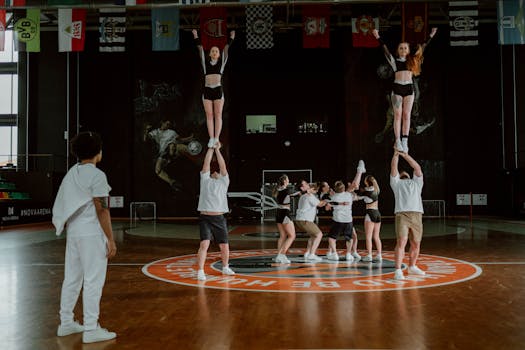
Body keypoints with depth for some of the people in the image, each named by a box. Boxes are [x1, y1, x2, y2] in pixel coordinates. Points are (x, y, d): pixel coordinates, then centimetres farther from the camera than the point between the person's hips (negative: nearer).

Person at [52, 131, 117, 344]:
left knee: (72, 279, 14)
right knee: (93, 281, -3)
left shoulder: (72, 174, 12)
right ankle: (91, 329, 1)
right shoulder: (96, 175, -13)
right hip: (92, 234, -8)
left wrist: (66, 228, 19)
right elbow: (102, 210, -16)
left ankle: (66, 323, 24)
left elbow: (62, 207, 14)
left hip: (73, 233, 8)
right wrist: (111, 239, -13)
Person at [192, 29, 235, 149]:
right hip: (207, 91, 1)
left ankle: (216, 138, -4)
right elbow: (200, 48, 18)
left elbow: (226, 48, 15)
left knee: (218, 115, -3)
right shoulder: (205, 62, 15)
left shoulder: (222, 62, 13)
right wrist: (196, 35, 22)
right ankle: (211, 139, 0)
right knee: (209, 115, 0)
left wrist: (231, 36, 17)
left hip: (218, 90, -1)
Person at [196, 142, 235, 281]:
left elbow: (223, 166, 6)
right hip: (205, 218, -2)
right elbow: (206, 164, 7)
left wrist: (217, 149, 9)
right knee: (204, 244, -16)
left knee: (225, 246, 9)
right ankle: (200, 272, -11)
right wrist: (211, 148, 9)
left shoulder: (224, 182, 13)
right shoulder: (205, 180, 12)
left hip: (219, 219, 2)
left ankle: (225, 267, 31)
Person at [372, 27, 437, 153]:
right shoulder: (394, 61, 7)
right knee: (398, 115, -3)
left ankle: (404, 142, 1)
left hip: (409, 88, 2)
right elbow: (385, 50, 0)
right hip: (397, 88, -2)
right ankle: (398, 141, -3)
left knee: (406, 115, 1)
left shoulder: (412, 60, 13)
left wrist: (430, 36, 17)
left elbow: (422, 48, 16)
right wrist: (378, 37, -7)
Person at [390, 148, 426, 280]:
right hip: (402, 215, -3)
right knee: (401, 241, -16)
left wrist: (405, 155, 16)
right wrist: (396, 153, 17)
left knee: (416, 244, 7)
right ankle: (398, 270, -17)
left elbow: (417, 168, 19)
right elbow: (393, 168, 16)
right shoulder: (397, 183, 24)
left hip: (417, 215, 3)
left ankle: (412, 267, 26)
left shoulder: (416, 183, 28)